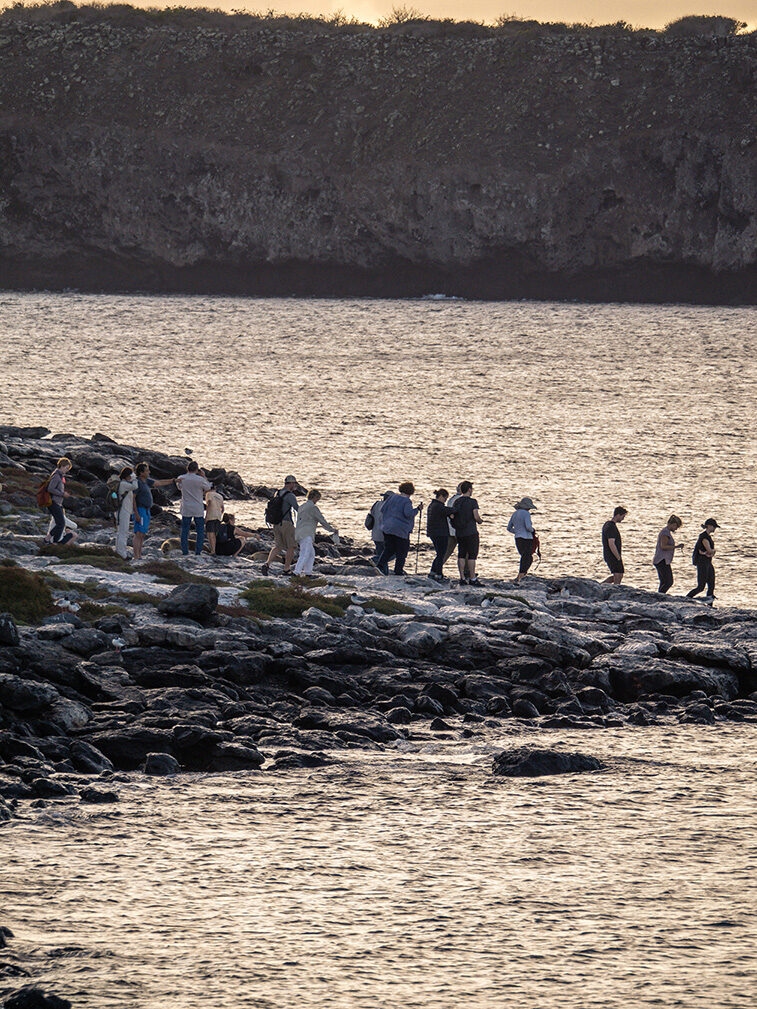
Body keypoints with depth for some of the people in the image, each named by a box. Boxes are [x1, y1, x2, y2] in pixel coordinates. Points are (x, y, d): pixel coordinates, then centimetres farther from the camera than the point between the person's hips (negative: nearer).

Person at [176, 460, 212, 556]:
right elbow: (208, 487, 4)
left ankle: (185, 552, 5)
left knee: (185, 530, 7)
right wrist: (204, 477, 13)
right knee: (200, 530, 7)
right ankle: (198, 551, 3)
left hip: (186, 509, 2)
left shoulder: (181, 479, -5)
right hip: (198, 509, -2)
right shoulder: (200, 480, -13)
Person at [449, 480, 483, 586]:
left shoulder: (457, 502, 7)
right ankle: (472, 578, -3)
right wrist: (480, 521, 6)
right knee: (472, 555, -2)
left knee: (461, 555, 9)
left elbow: (452, 516, 7)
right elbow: (476, 517, -15)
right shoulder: (472, 501, -10)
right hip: (471, 532, -5)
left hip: (459, 533, 5)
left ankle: (462, 577, 7)